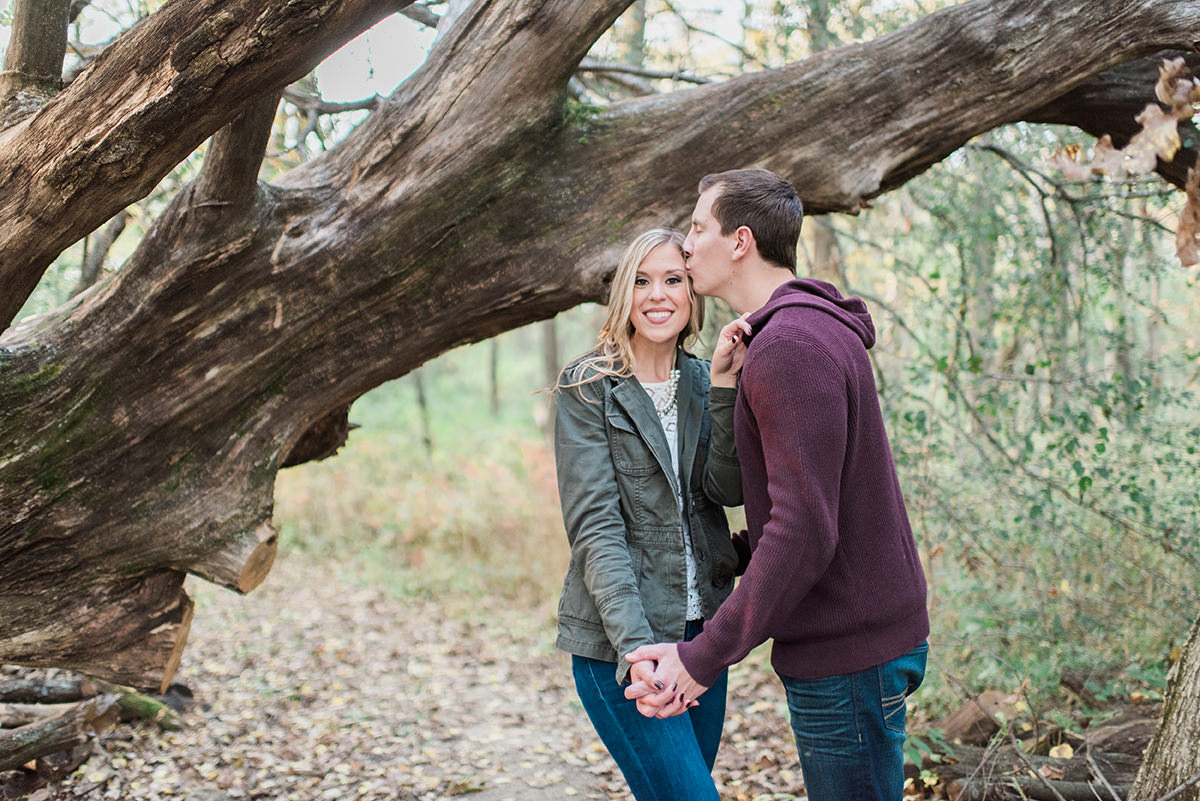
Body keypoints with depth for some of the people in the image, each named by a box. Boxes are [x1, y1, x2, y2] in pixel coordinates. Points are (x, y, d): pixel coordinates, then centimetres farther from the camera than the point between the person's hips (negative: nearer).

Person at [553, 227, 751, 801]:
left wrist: (724, 388, -17)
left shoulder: (700, 382, 9)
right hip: (617, 641, -5)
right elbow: (594, 526, -14)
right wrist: (635, 646, -25)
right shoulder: (587, 387, -6)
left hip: (702, 628, 6)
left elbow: (729, 489, -5)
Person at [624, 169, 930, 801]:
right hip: (875, 631, 10)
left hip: (846, 651, -10)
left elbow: (805, 526, -26)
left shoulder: (788, 346, -20)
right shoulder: (821, 330, 14)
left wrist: (705, 654, -24)